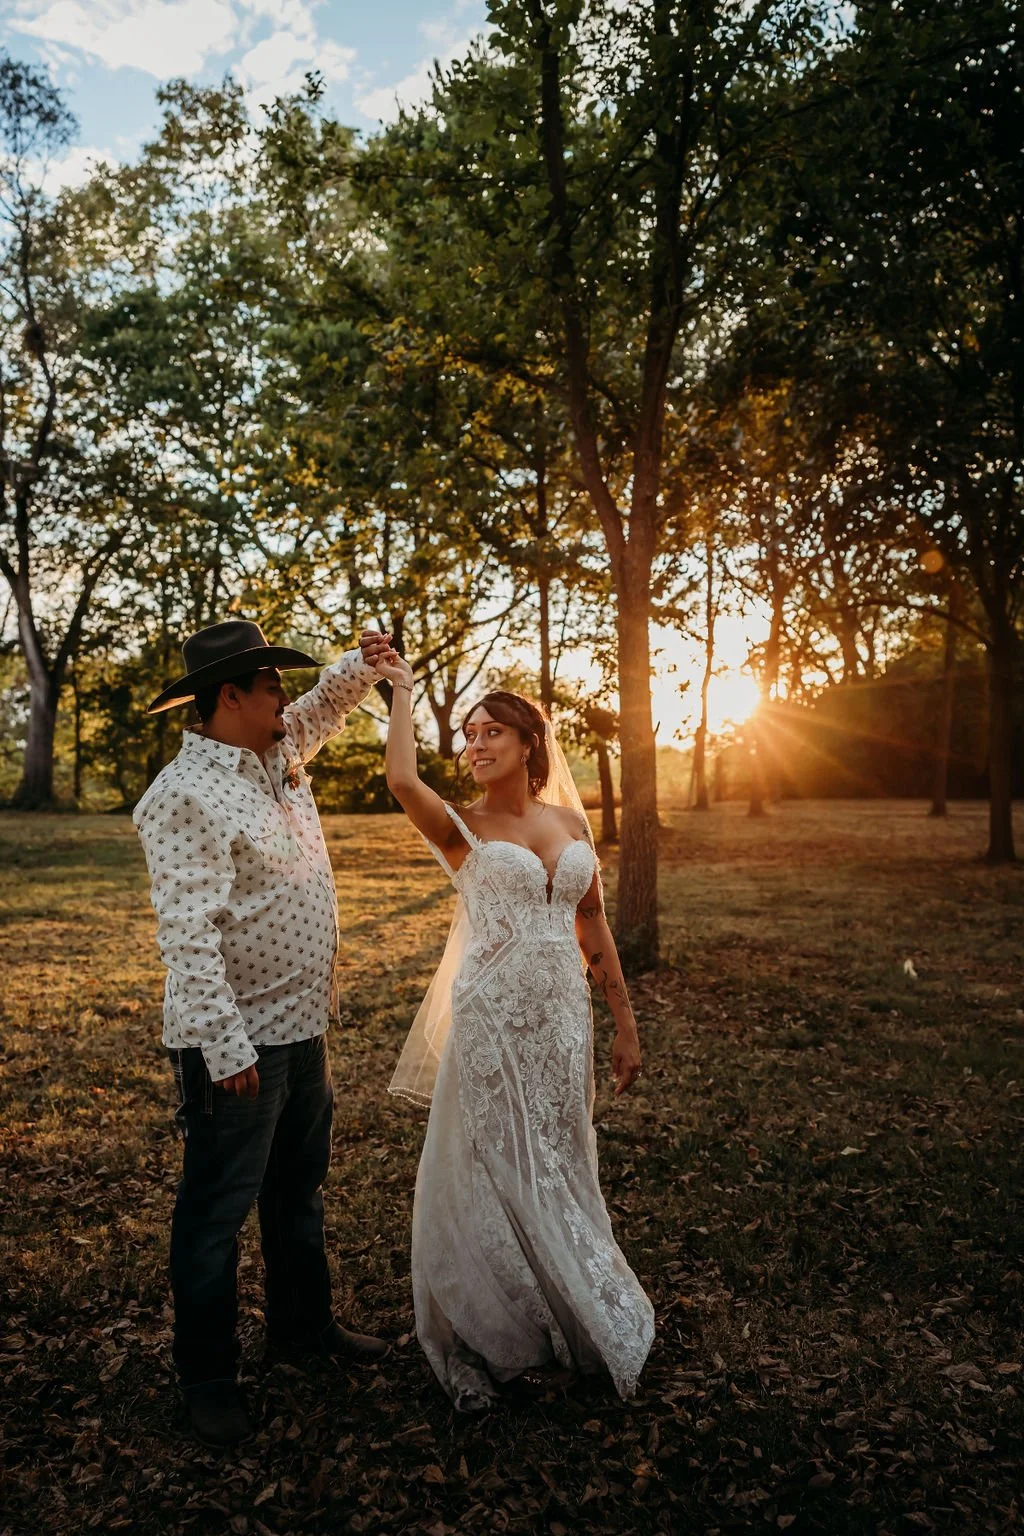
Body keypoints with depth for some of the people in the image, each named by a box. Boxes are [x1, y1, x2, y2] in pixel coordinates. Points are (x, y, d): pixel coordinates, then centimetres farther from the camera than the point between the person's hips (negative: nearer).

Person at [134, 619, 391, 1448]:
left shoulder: (279, 756, 6)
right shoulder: (187, 795, -20)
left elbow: (326, 705, 25)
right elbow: (188, 933, -25)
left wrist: (364, 662, 4)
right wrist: (226, 1047, -27)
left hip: (302, 1025, 9)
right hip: (236, 1044, -9)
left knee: (300, 1188, 23)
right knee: (218, 1210, 8)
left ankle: (305, 1324, 42)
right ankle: (208, 1374, 27)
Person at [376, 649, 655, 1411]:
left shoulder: (570, 820, 7)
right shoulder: (461, 828, -4)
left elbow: (593, 924, 11)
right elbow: (403, 780, -26)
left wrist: (624, 1020, 10)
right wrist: (404, 688, -13)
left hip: (563, 1016, 4)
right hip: (491, 1018, -3)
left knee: (559, 1167, 17)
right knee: (491, 1172, 8)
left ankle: (571, 1318, 39)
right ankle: (489, 1333, 30)